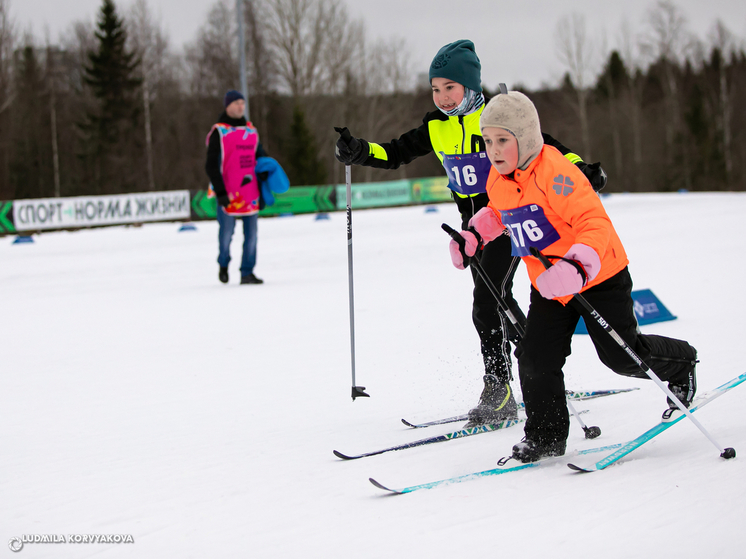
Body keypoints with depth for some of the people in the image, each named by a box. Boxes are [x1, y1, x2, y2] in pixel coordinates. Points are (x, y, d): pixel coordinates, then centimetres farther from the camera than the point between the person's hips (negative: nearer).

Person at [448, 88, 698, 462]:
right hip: (547, 287, 7)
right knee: (536, 359, -4)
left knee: (621, 355, 4)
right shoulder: (498, 180, -1)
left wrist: (578, 267, -46)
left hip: (599, 277, -7)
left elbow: (596, 224, -32)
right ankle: (545, 436, 10)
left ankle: (680, 364, 34)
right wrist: (474, 235, 12)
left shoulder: (555, 174, -27)